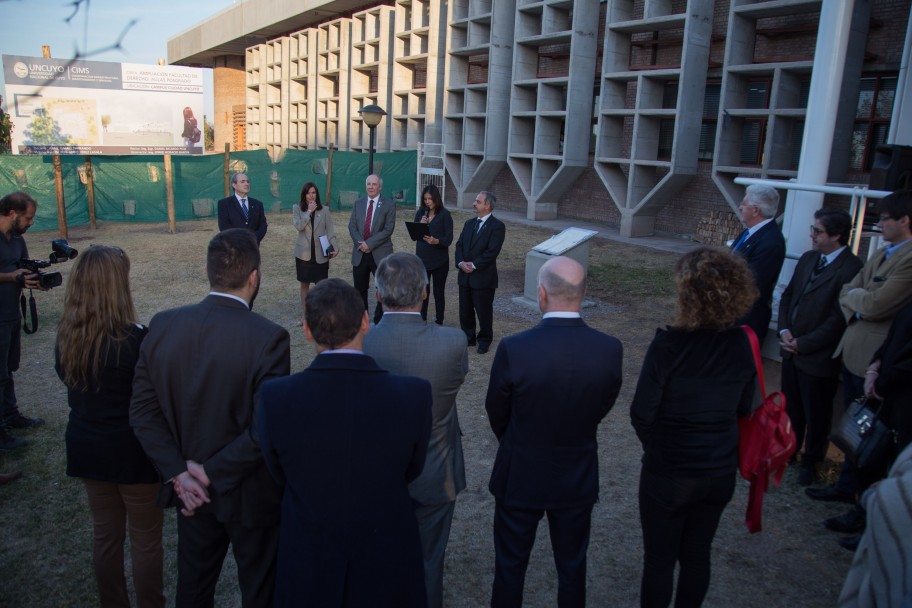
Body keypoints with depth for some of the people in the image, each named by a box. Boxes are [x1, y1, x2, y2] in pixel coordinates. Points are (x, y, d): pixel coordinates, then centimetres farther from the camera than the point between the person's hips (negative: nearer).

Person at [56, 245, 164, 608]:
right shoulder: (132, 339, -25)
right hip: (133, 452, -6)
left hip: (86, 448, 6)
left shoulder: (65, 337, -5)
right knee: (146, 539, 12)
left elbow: (70, 381, 9)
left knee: (105, 534, 21)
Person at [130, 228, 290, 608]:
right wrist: (213, 472, -15)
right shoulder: (268, 337, -25)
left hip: (192, 491, 5)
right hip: (249, 494, -5)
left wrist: (177, 472, -7)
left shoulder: (163, 325, -10)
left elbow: (142, 410, -6)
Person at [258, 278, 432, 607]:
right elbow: (411, 470, -6)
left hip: (307, 563, 0)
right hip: (388, 566, 0)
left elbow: (280, 474, -6)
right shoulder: (414, 395, -24)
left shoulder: (275, 397, -24)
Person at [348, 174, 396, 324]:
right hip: (360, 253, 4)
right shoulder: (358, 203, 10)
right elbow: (352, 226, 7)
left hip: (380, 254, -4)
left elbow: (388, 230, -11)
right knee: (360, 289, 10)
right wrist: (360, 243, -10)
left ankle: (379, 320, 12)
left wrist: (369, 243, -16)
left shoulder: (388, 205, -4)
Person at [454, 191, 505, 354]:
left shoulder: (497, 226, -9)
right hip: (465, 276, 6)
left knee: (484, 311, 4)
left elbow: (492, 251, -17)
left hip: (483, 277, -6)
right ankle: (468, 337, 28)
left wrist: (474, 265, -16)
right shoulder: (469, 224, 13)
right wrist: (461, 263, -8)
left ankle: (484, 341, 20)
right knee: (465, 310, 13)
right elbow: (459, 245, 10)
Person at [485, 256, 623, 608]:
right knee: (572, 566, 22)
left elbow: (496, 414, -9)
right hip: (579, 478, 2)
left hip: (520, 476, -2)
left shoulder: (513, 349, -25)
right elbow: (602, 408, -1)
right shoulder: (610, 349, -17)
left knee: (510, 565, 19)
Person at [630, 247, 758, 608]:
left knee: (659, 559, 15)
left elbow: (641, 414, -18)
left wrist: (655, 445, 1)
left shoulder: (669, 344, -24)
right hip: (720, 471, 5)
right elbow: (743, 408, 2)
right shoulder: (741, 343, -9)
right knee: (697, 554, 23)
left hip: (667, 473, -4)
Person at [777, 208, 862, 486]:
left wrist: (802, 344, -15)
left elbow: (839, 320, -20)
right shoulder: (808, 259, 5)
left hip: (818, 358, -6)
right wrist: (784, 330, -3)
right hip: (792, 351, 7)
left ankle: (811, 461, 32)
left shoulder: (852, 269, -19)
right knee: (791, 408, 21)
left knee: (816, 415, 12)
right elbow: (787, 295, 11)